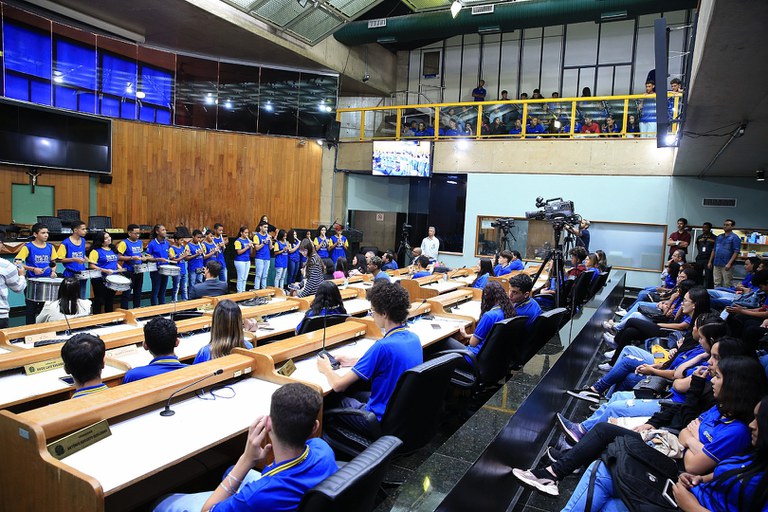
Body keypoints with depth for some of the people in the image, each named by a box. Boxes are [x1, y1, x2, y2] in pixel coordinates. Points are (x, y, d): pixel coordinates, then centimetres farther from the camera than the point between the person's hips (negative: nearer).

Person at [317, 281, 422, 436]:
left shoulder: (383, 346, -28)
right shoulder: (414, 338, -4)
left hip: (383, 421, -7)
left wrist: (326, 369, 0)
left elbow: (338, 385, -21)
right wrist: (354, 361, 16)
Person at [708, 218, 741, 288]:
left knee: (727, 285, -1)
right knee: (717, 284, 9)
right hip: (716, 264, 6)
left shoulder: (734, 238, -4)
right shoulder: (719, 237, 15)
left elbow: (736, 252, -11)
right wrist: (710, 262, 13)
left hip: (726, 265, -6)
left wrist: (729, 263, -19)